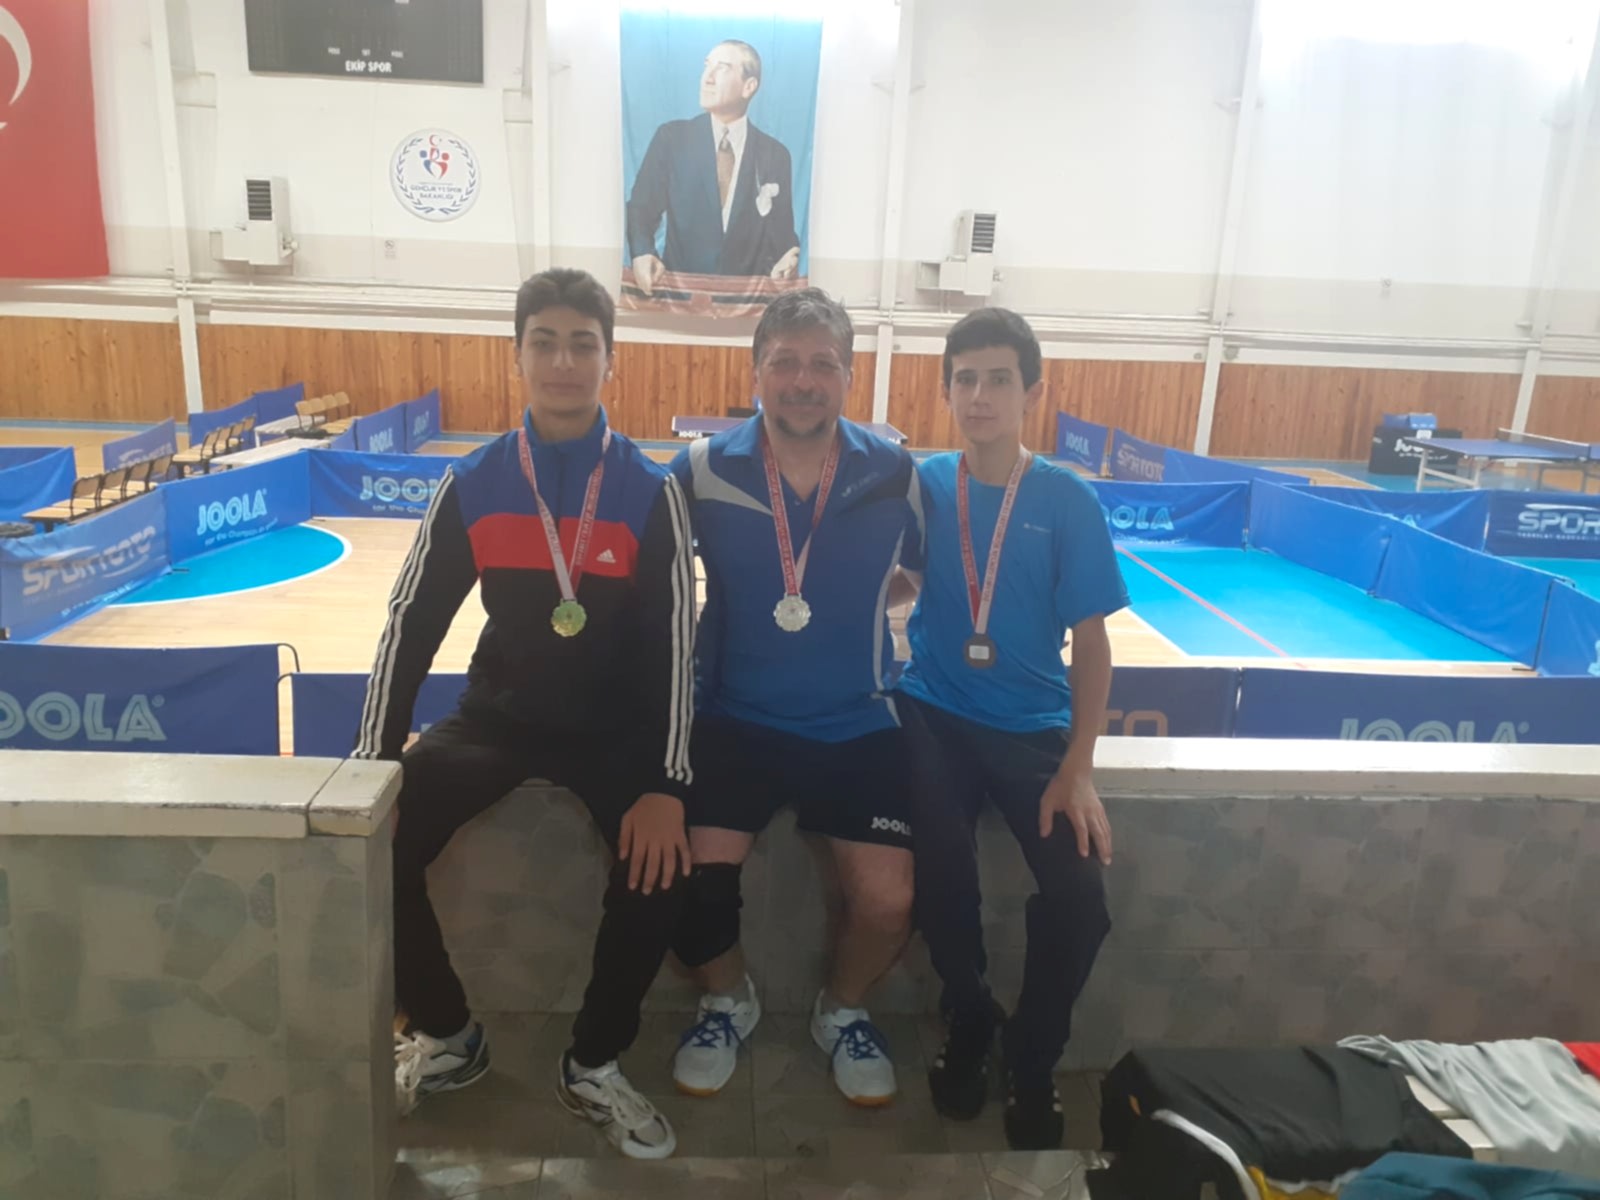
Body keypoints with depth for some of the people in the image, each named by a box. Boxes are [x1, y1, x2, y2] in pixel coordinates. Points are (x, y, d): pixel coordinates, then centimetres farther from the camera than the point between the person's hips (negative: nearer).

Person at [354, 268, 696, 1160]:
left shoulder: (652, 492, -10)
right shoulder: (472, 486, -4)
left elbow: (673, 643, -13)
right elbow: (412, 624, -1)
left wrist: (666, 784, -22)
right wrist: (372, 764, -5)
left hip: (614, 729, -2)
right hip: (498, 716, 2)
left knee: (661, 862, -25)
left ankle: (595, 1066, 2)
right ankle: (447, 1036, 11)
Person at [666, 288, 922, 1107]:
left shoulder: (895, 476, -5)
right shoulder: (702, 472, -6)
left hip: (857, 726, 1)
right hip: (735, 720, 0)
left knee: (888, 901, -13)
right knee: (691, 877, -18)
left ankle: (842, 1011, 24)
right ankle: (728, 1001, 18)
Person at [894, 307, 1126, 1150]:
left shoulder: (1069, 502, -4)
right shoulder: (921, 485, -1)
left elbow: (1090, 643, -3)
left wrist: (1077, 771, -11)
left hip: (1033, 724, 0)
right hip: (936, 714, 0)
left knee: (1079, 898, -17)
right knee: (941, 868, -25)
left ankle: (1033, 1060, 15)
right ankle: (969, 1022, 8)